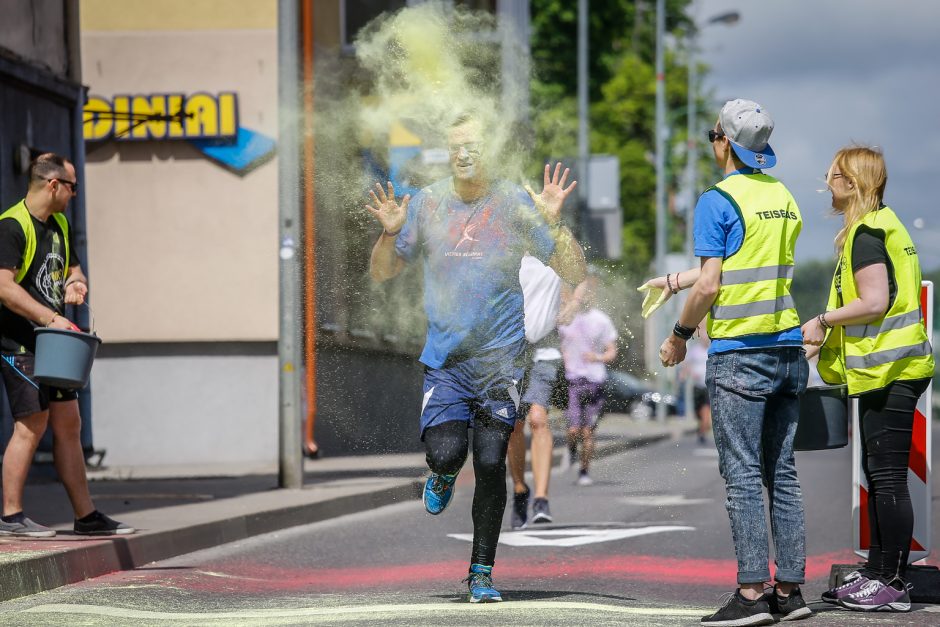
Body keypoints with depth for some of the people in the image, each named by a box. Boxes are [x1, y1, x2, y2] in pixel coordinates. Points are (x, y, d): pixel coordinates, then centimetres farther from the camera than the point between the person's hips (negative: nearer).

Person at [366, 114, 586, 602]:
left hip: (500, 358, -1)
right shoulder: (427, 204, 6)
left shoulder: (516, 204, 0)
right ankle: (443, 476, 22)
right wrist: (389, 233, -8)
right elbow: (381, 273, 12)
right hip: (445, 358, 1)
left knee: (490, 464, -4)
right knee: (446, 452, -17)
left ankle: (481, 572, 10)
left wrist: (553, 222, -18)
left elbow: (573, 274, -2)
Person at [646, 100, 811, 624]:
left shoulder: (718, 200, -10)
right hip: (788, 350, 7)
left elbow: (711, 285, -14)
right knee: (782, 472, 9)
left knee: (743, 474, -5)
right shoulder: (784, 197, 12)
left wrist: (680, 335, 1)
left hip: (739, 354, -7)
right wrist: (674, 281, 31)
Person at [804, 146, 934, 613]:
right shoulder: (882, 225, 18)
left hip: (889, 371, -11)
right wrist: (830, 337, 19)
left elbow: (874, 301, -21)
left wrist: (823, 320, -9)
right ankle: (876, 574, 20)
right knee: (879, 475, 14)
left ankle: (892, 585, -6)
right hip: (886, 368, 11)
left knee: (888, 477, -8)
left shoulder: (866, 233, -13)